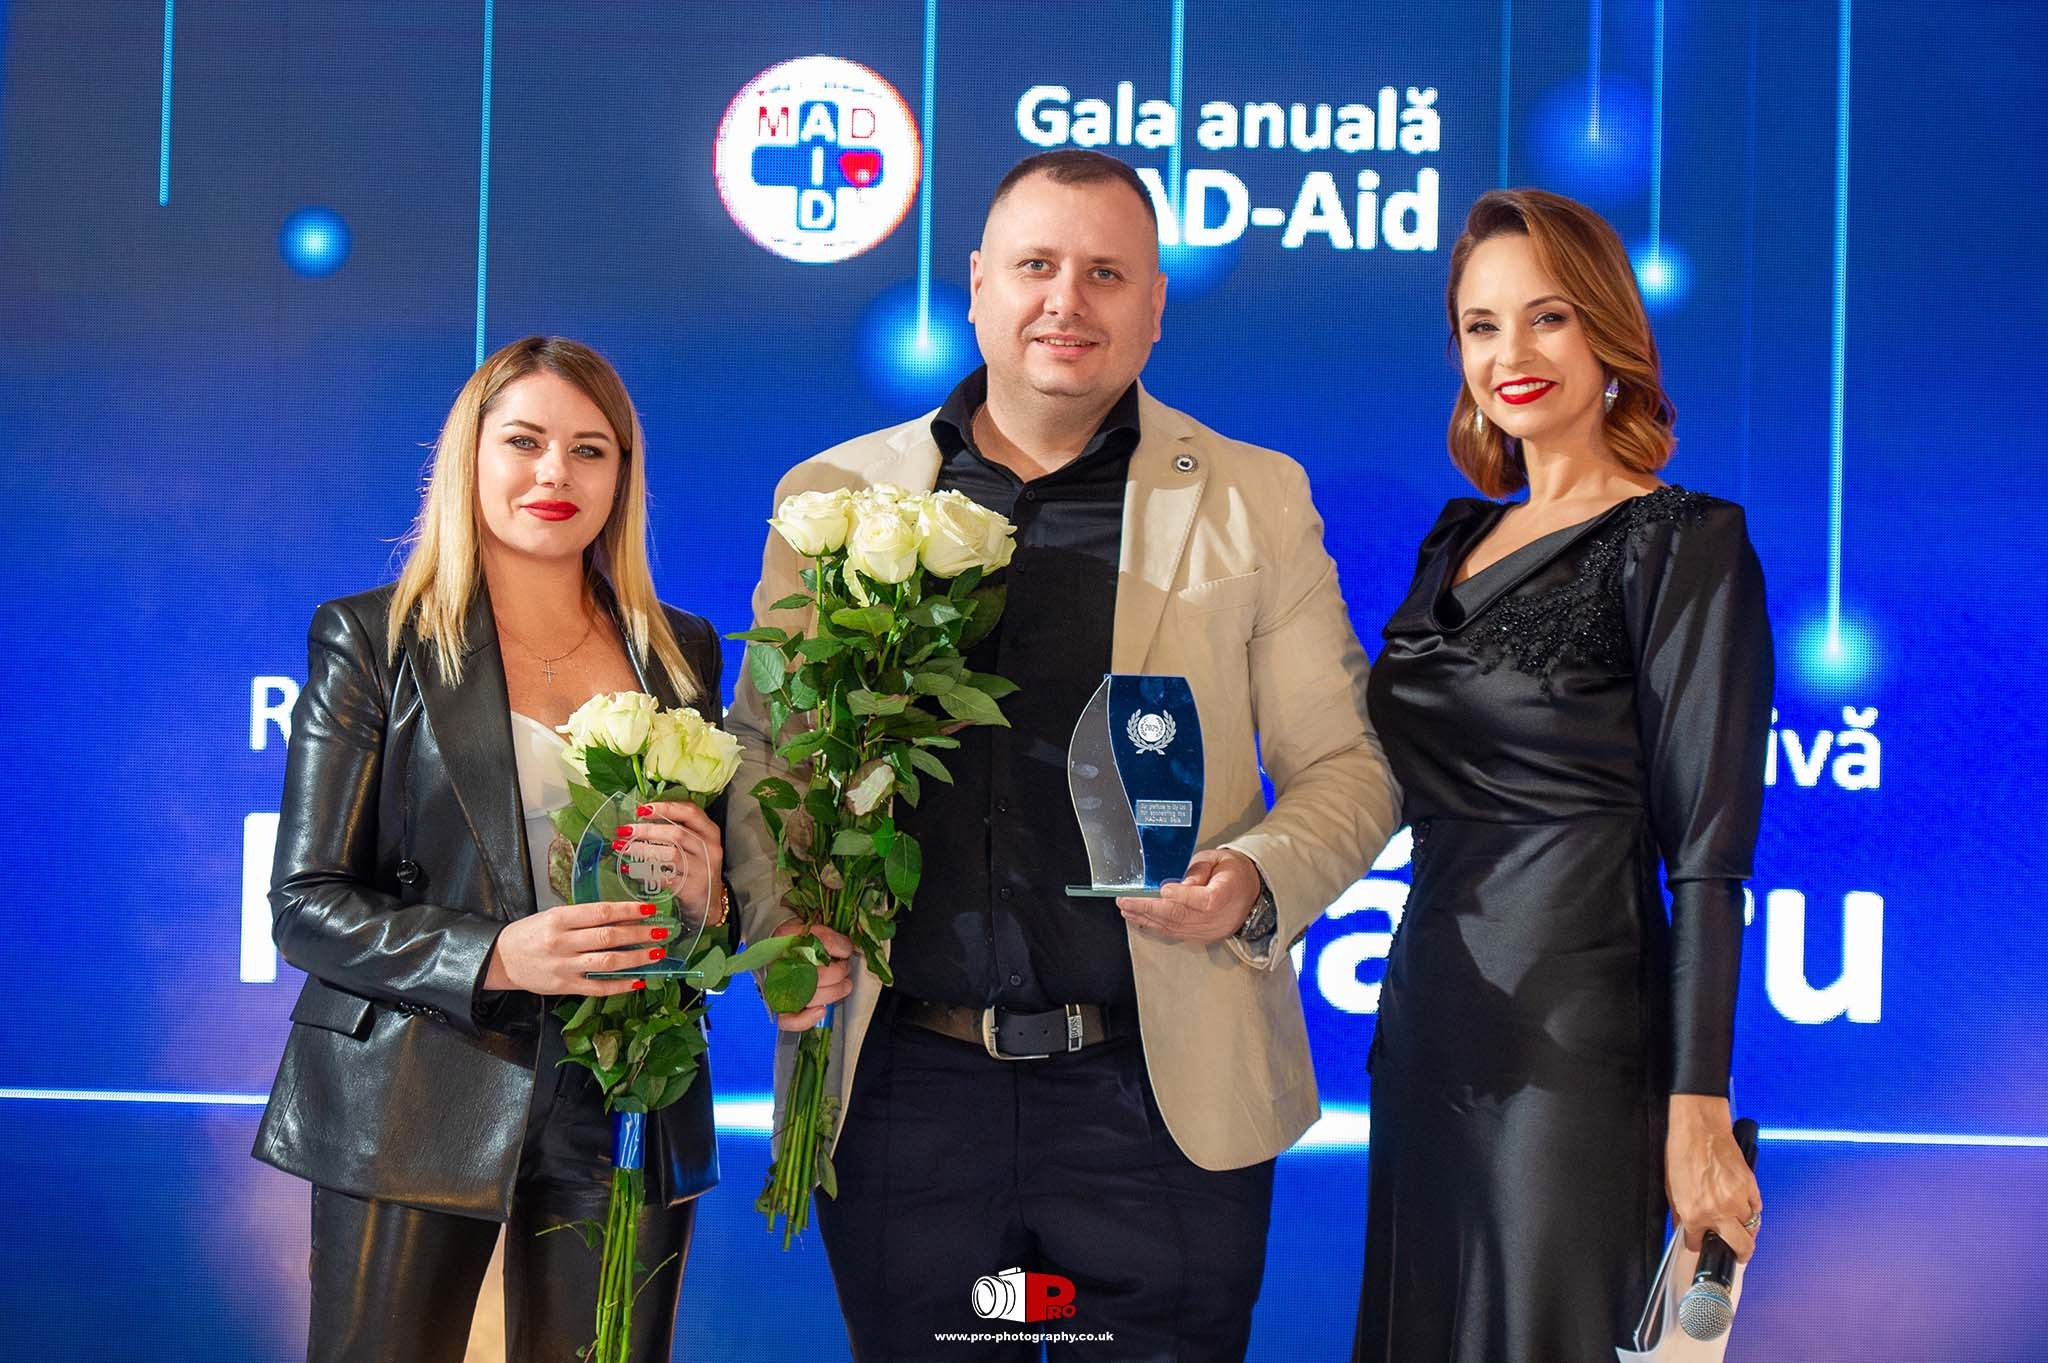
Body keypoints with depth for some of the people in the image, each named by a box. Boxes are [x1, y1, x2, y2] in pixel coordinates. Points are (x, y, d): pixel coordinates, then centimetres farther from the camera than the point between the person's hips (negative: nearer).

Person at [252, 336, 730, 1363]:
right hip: (414, 1114, -3)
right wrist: (496, 957, -20)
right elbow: (305, 905, -4)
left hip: (623, 1121, 3)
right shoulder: (371, 641, 1)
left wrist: (706, 894, -7)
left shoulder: (682, 653, 11)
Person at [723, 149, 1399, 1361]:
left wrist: (1259, 881, -13)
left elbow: (1344, 763, 7)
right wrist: (782, 922, -5)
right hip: (906, 1089, 1)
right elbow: (764, 751, 13)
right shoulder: (831, 498, 9)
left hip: (1160, 1096, -1)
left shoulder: (1256, 501, 7)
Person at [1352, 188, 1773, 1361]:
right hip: (1431, 1022, 7)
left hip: (1575, 1036, -7)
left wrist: (1697, 1110, -17)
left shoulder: (1681, 544, -9)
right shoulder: (1459, 540, 13)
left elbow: (1707, 856, -13)